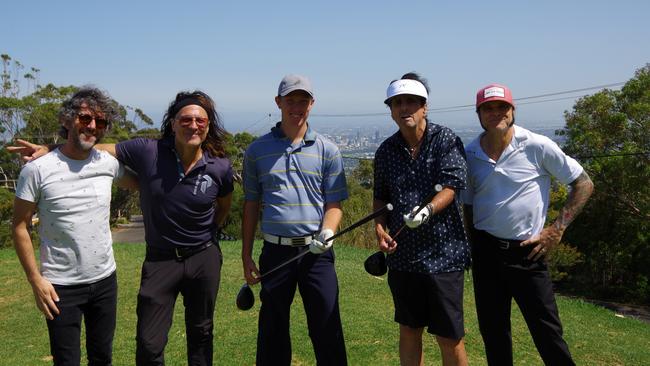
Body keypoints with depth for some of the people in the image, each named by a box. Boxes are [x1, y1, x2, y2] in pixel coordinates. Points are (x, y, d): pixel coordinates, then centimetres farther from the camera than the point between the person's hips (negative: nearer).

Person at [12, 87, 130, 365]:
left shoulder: (109, 163, -2)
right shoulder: (37, 169, -12)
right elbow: (20, 226, -6)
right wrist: (36, 280, -10)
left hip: (105, 279, 4)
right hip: (60, 286, -3)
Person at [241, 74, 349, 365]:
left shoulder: (327, 150, 4)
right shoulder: (256, 151, 6)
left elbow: (334, 204, 3)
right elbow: (251, 205, 9)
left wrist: (326, 232, -17)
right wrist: (246, 256, 8)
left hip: (316, 251, -1)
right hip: (275, 250, 1)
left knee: (327, 330, 4)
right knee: (272, 331, 11)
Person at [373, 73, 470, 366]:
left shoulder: (447, 141, -4)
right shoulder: (386, 150, 7)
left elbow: (451, 186, -15)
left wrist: (427, 210, -33)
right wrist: (379, 227, -2)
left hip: (443, 254, -4)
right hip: (402, 254, 4)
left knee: (449, 337, 3)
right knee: (409, 331, 15)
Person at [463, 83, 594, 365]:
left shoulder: (537, 146, -9)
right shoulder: (469, 154, 1)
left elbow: (584, 184, -2)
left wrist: (557, 229, -7)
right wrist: (471, 248, 7)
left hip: (527, 251, -3)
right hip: (485, 252, 3)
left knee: (547, 332, 1)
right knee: (492, 332, 13)